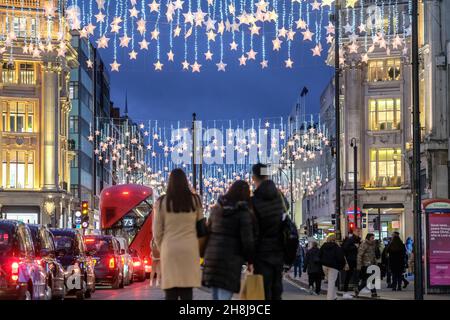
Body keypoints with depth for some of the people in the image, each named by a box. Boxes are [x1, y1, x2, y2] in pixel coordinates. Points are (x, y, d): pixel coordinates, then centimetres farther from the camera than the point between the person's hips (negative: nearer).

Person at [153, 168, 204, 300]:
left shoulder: (162, 202, 0)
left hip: (170, 249, -1)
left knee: (171, 293, 1)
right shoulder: (194, 200, 4)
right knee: (187, 292, 2)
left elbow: (157, 231, 3)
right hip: (190, 249, 1)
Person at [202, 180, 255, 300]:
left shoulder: (216, 209, 10)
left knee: (216, 296, 16)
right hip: (231, 259, -6)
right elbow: (247, 240, -11)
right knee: (224, 296, -7)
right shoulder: (243, 212, -8)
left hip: (212, 255, 6)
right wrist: (250, 261, 0)